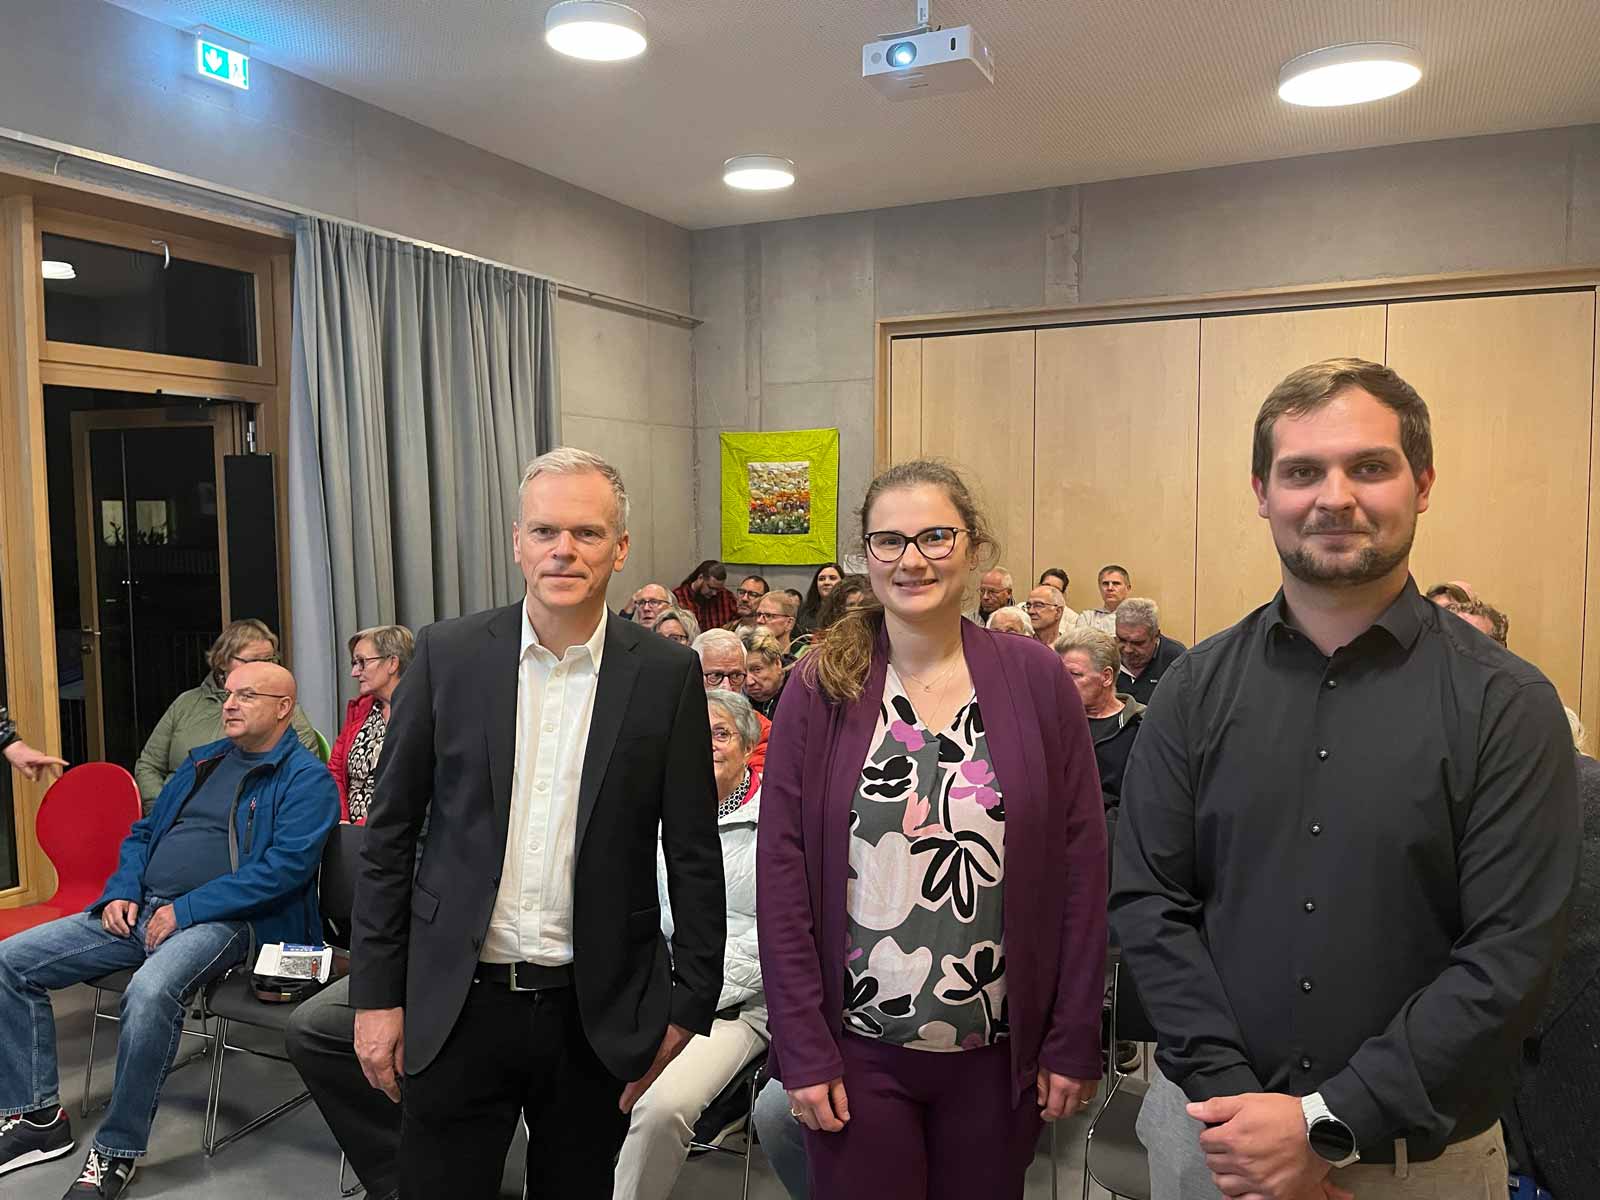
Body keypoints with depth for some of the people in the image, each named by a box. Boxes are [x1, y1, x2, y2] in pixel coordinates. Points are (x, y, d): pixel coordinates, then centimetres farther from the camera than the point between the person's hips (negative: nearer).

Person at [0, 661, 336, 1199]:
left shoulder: (306, 780, -5)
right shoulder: (201, 761, 20)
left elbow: (284, 867, -17)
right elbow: (142, 833, 25)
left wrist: (186, 909, -18)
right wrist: (121, 891, 5)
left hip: (224, 919, -8)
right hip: (140, 910, 8)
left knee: (149, 992, -36)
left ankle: (117, 1151, -16)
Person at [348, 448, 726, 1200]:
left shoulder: (667, 675, -6)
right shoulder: (448, 654, -3)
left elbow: (693, 856, -2)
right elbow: (389, 832, 2)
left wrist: (690, 1008, -3)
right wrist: (376, 993, 1)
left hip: (597, 1015, 0)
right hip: (456, 1004, 1)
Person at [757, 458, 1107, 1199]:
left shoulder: (1035, 679, -4)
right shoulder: (819, 688, -5)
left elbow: (1081, 864, -2)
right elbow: (782, 871, -4)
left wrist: (1075, 1041, -2)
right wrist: (802, 1047, -7)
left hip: (1000, 1050, 1)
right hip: (857, 1050, 0)